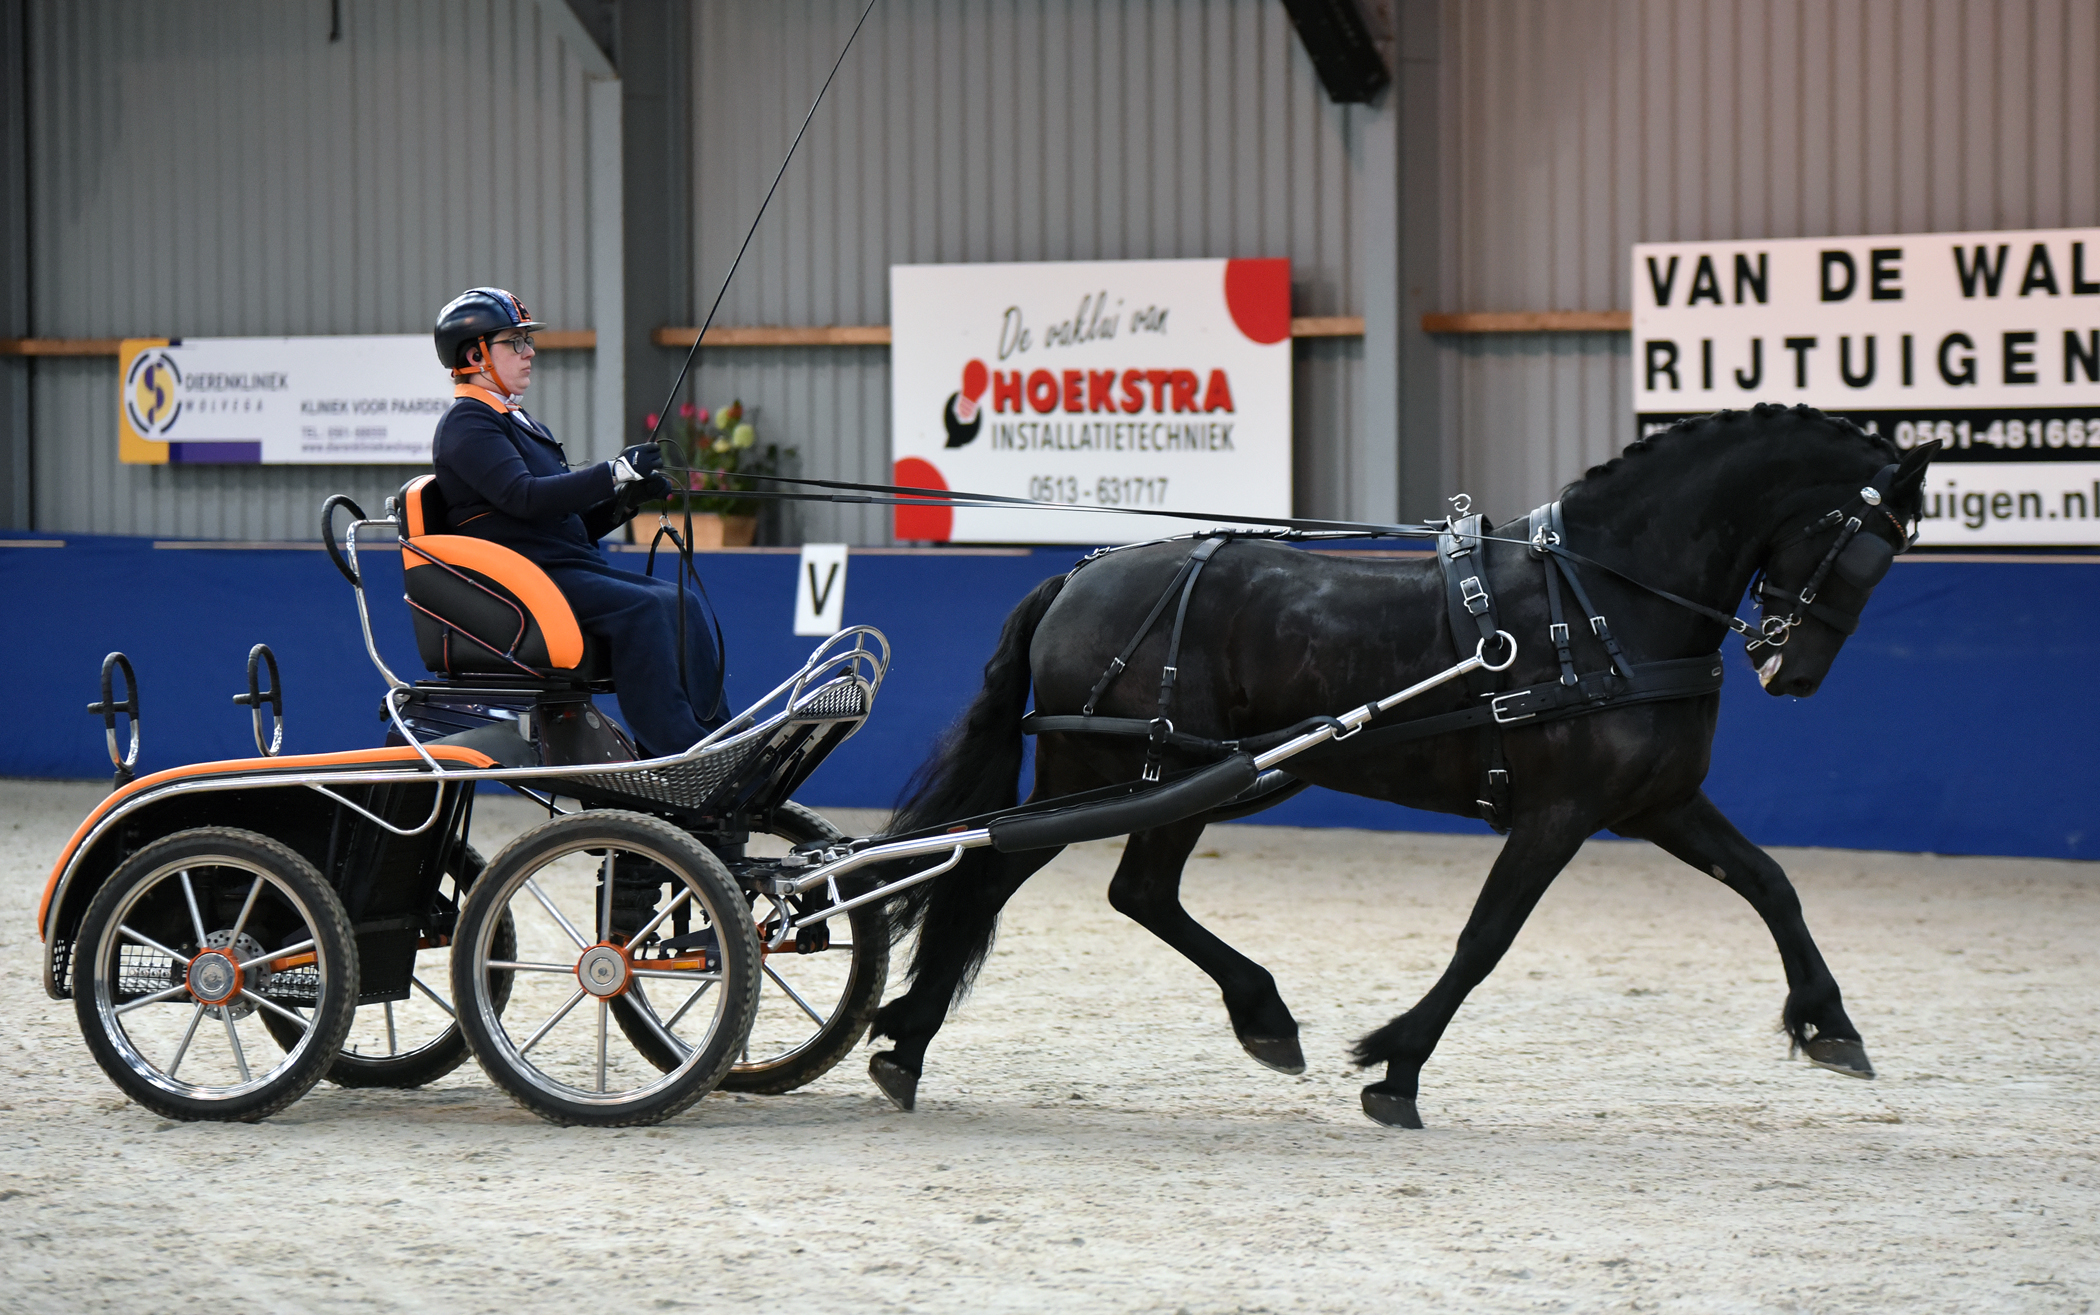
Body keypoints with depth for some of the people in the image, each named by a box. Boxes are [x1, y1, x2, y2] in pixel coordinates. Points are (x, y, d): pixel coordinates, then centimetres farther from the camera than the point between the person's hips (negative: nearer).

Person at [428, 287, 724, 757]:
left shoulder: (520, 423, 27)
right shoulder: (466, 426, -4)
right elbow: (524, 497, -21)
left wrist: (625, 501, 6)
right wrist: (615, 472, -23)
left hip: (570, 566, 9)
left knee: (680, 603, -11)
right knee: (641, 608, -27)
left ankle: (717, 735, -19)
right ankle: (675, 749, -31)